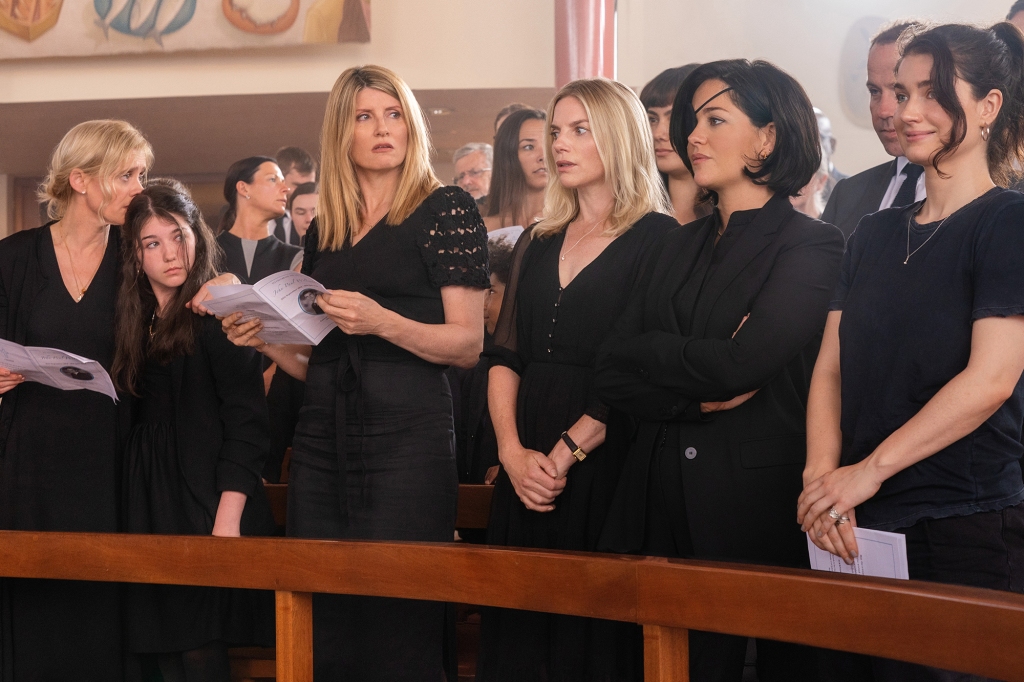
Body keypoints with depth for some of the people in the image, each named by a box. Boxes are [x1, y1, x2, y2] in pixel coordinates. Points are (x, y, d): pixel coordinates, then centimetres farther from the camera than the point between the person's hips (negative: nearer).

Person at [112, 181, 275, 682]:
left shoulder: (219, 314, -6)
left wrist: (228, 520, -19)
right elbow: (133, 412, 15)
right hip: (148, 504, 6)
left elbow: (247, 421, -12)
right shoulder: (135, 320, 14)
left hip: (206, 500, -6)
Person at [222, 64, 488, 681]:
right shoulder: (324, 230, 17)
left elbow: (468, 345, -5)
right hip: (323, 441, 6)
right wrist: (266, 340, 4)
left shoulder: (446, 209, 1)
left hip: (407, 437, -5)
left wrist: (382, 322, -19)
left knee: (399, 631, -6)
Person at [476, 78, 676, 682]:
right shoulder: (539, 244, 15)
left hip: (606, 466, -6)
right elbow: (506, 357, 9)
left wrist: (567, 452, -15)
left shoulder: (657, 239, -4)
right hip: (528, 470, 6)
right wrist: (513, 452, -6)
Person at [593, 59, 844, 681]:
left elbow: (740, 364, -19)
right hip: (663, 498, 6)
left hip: (759, 498, -5)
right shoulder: (681, 246, 15)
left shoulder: (810, 245, -4)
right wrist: (700, 395, -10)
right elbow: (612, 373, 4)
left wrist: (651, 354, -4)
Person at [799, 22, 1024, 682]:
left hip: (970, 530, -6)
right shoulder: (875, 233, 15)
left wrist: (871, 470, -14)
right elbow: (831, 367, 8)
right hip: (861, 529, 6)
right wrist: (821, 474, -8)